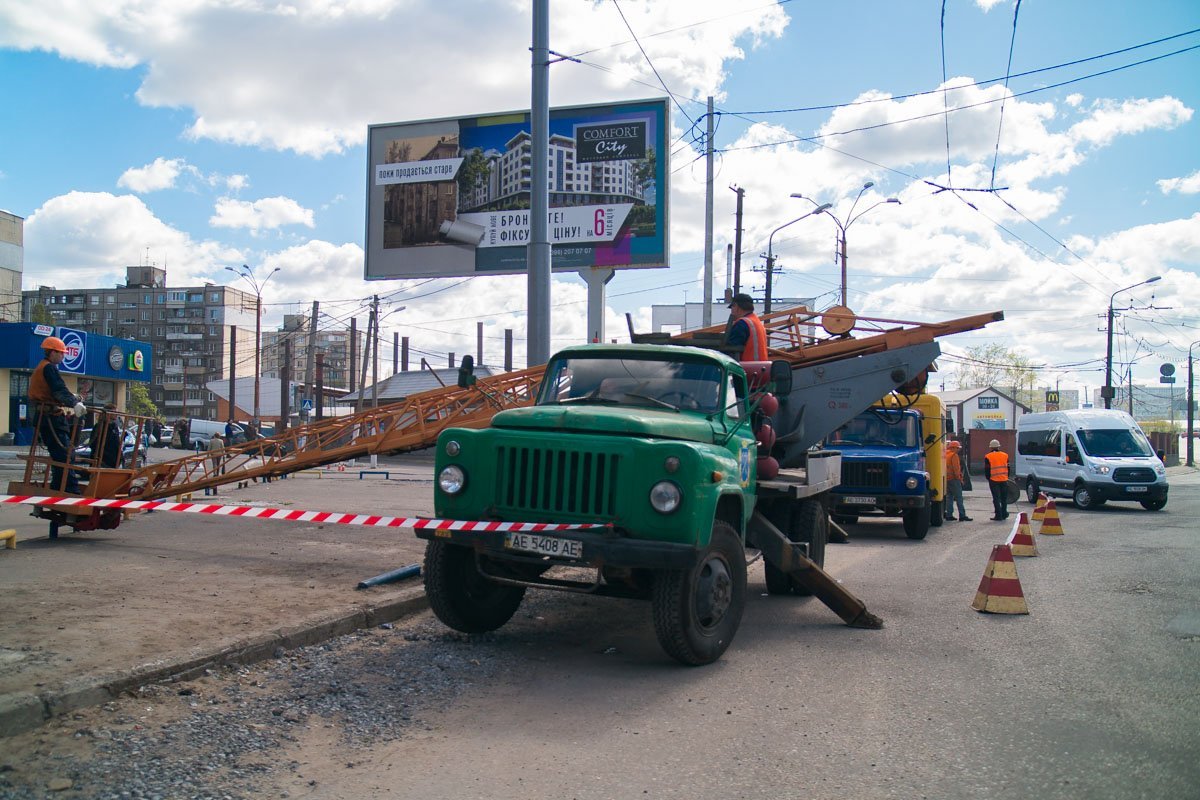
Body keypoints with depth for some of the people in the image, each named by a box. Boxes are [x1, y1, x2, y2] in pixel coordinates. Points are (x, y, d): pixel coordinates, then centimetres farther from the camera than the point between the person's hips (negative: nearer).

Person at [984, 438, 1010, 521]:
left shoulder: (988, 457, -3)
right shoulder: (1005, 455, 8)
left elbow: (987, 470, -2)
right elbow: (1008, 468, 13)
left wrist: (989, 478, 11)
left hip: (994, 480, -3)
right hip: (1004, 480, 3)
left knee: (996, 498, 0)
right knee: (1004, 498, 14)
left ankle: (999, 515, -1)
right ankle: (1004, 514, 19)